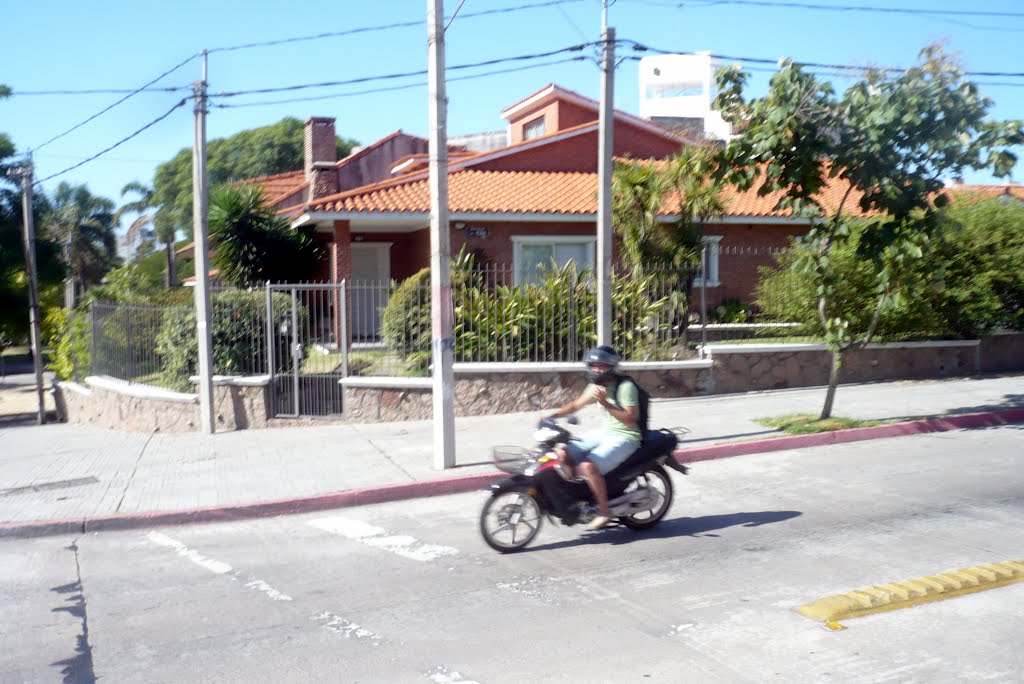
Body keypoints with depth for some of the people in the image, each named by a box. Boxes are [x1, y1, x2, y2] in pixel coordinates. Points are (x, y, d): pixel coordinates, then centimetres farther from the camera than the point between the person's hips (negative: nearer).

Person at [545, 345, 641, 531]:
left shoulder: (625, 387, -16)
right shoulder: (597, 385, 9)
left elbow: (631, 420, -22)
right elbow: (576, 404, 12)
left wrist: (605, 403, -30)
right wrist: (551, 416, -2)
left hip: (625, 437, -9)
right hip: (605, 432, 9)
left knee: (588, 466, -30)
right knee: (562, 454, -5)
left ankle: (604, 511, -14)